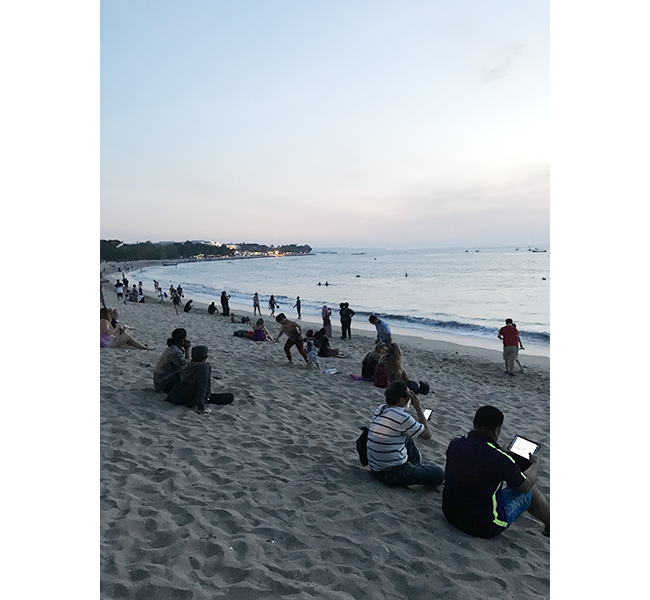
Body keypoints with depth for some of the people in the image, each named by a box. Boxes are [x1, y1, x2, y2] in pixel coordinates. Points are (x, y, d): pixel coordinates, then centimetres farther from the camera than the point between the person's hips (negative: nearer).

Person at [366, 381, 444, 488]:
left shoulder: (380, 408, 1)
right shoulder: (402, 417, -22)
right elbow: (427, 435, -8)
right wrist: (419, 408, -5)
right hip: (393, 474, -8)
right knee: (439, 473, 4)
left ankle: (417, 466, 34)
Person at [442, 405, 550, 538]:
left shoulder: (454, 444, -8)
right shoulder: (500, 459, -24)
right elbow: (526, 485, -4)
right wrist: (535, 464, 16)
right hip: (484, 527, -6)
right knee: (531, 490, 12)